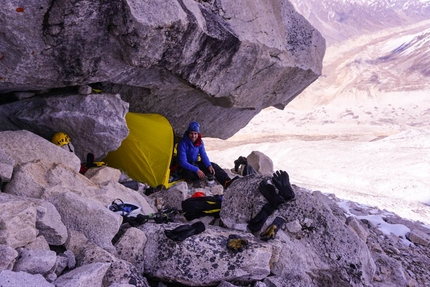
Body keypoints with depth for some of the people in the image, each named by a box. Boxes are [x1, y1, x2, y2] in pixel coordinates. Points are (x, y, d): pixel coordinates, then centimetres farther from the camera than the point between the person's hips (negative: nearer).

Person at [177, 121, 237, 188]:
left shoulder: (200, 142, -5)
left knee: (214, 166, -18)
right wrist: (197, 170, -36)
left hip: (196, 164, 5)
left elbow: (204, 156, -2)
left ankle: (226, 182, -32)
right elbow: (183, 162, -28)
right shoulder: (182, 144, -24)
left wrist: (209, 166, -22)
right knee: (189, 173, -40)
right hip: (186, 167, -5)